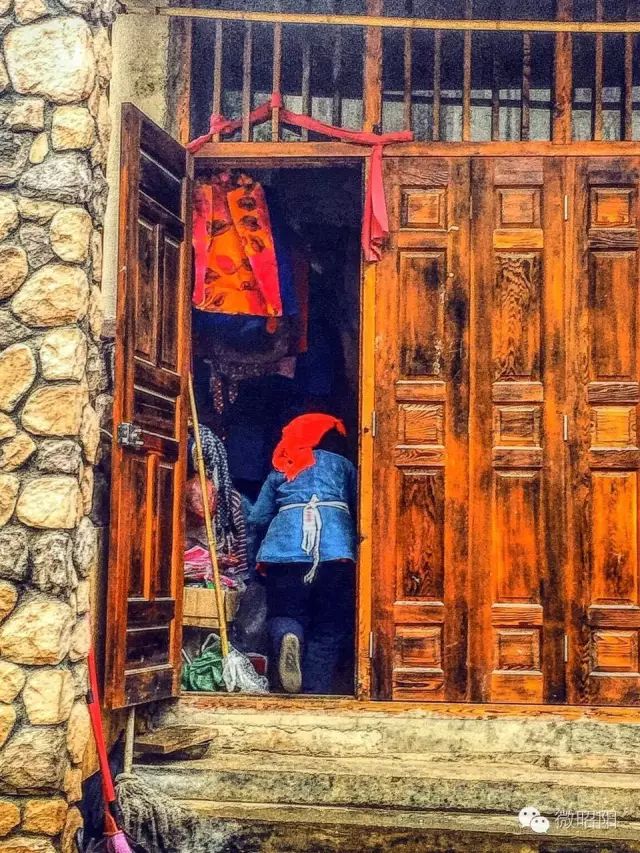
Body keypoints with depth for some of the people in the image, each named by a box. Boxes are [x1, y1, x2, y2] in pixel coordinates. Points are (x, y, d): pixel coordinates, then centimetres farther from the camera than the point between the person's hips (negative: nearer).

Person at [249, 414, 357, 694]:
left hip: (284, 548, 1)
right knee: (329, 628, 6)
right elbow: (358, 509, 23)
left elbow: (258, 518, 20)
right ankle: (316, 691, -6)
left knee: (285, 614, 10)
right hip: (336, 548, -1)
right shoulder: (343, 465, 25)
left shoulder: (280, 469, 26)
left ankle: (287, 636, -24)